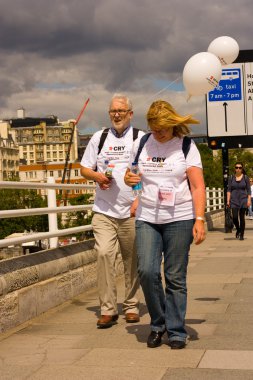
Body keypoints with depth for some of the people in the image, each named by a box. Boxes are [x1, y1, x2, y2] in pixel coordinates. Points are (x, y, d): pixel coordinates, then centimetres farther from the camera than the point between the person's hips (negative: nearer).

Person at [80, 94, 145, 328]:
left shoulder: (141, 139, 5)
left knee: (132, 260, 5)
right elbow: (84, 169, 16)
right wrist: (97, 176, -6)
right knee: (104, 254, -12)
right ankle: (108, 309, -7)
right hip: (103, 210, 1)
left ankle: (131, 306, 19)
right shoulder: (99, 138, 13)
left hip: (131, 212, -1)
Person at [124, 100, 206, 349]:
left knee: (175, 277, 0)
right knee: (146, 271, -10)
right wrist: (128, 179, -1)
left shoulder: (186, 147, 0)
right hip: (147, 219, 3)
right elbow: (131, 175, 23)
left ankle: (176, 331, 13)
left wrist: (199, 220, -15)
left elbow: (197, 187, -5)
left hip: (179, 218, -2)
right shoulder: (142, 145, 9)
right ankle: (158, 323, 11)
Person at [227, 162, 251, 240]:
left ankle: (242, 234, 10)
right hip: (234, 200, 1)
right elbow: (229, 190, 5)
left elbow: (249, 190, 3)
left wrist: (249, 200, -6)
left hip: (243, 200, -1)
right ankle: (238, 229, 20)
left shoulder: (245, 177, 2)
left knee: (242, 218, 0)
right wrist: (228, 200, -2)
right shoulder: (231, 178, 5)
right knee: (235, 217, -9)